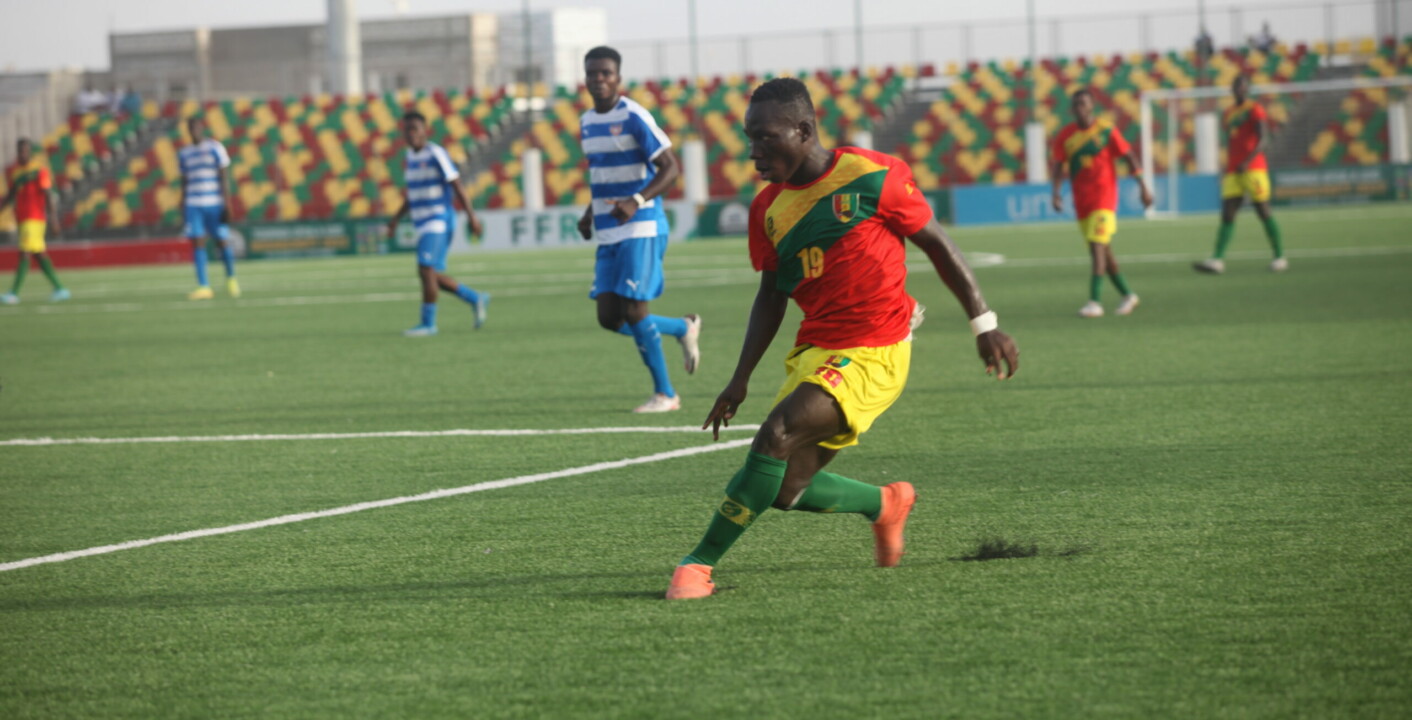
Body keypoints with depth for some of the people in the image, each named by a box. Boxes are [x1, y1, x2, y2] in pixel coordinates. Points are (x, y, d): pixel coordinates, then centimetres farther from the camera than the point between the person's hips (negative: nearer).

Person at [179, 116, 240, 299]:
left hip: (214, 203, -3)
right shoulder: (184, 153, 13)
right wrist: (183, 206, 15)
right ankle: (204, 286, -8)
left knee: (222, 241, -1)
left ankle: (231, 278, 23)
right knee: (198, 242, -8)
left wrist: (226, 202, -7)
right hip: (193, 204, 3)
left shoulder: (215, 148, 2)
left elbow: (223, 176, -1)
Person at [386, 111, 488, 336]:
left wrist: (471, 216, -14)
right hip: (422, 224, 9)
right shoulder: (411, 155, 14)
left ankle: (428, 323, -12)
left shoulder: (436, 154, -10)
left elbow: (456, 185, -11)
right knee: (435, 277, 9)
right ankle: (475, 300, 24)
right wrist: (396, 218, 17)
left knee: (426, 270, -17)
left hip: (438, 221, -9)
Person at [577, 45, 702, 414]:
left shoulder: (634, 117, -11)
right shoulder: (587, 122, 13)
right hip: (608, 233, 8)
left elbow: (671, 168, -14)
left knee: (633, 310, -11)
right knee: (609, 318, 2)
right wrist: (590, 213, 14)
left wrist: (636, 202, -28)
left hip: (641, 228, -8)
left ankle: (664, 394, 3)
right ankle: (683, 328, 26)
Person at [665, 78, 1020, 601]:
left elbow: (936, 245, -2)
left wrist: (984, 325, -1)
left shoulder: (871, 176, -11)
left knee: (778, 432, -26)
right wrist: (742, 379, 8)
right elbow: (771, 295, 16)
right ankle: (886, 504, 32)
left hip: (873, 353, -7)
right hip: (813, 353, 7)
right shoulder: (768, 208, 6)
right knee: (785, 490, 4)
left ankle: (701, 562, -21)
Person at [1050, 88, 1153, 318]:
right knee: (1104, 251, 10)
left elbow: (1129, 157, 0)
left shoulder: (1107, 131, -5)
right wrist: (1056, 193, -16)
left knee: (1097, 247, -16)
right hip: (1081, 201, 5)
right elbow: (1058, 166, 1)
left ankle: (1095, 301, -20)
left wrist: (1143, 187, -1)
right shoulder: (1066, 136, 4)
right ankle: (1128, 295, 23)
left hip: (1104, 195, -5)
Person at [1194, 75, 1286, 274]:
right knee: (1227, 215, -6)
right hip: (1232, 172, 6)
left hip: (1253, 169, -6)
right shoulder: (1228, 114, 19)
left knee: (1263, 212, -3)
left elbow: (1262, 140, -13)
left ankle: (1280, 257, 7)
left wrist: (1247, 162, -24)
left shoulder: (1255, 110, -2)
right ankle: (1217, 260, -16)